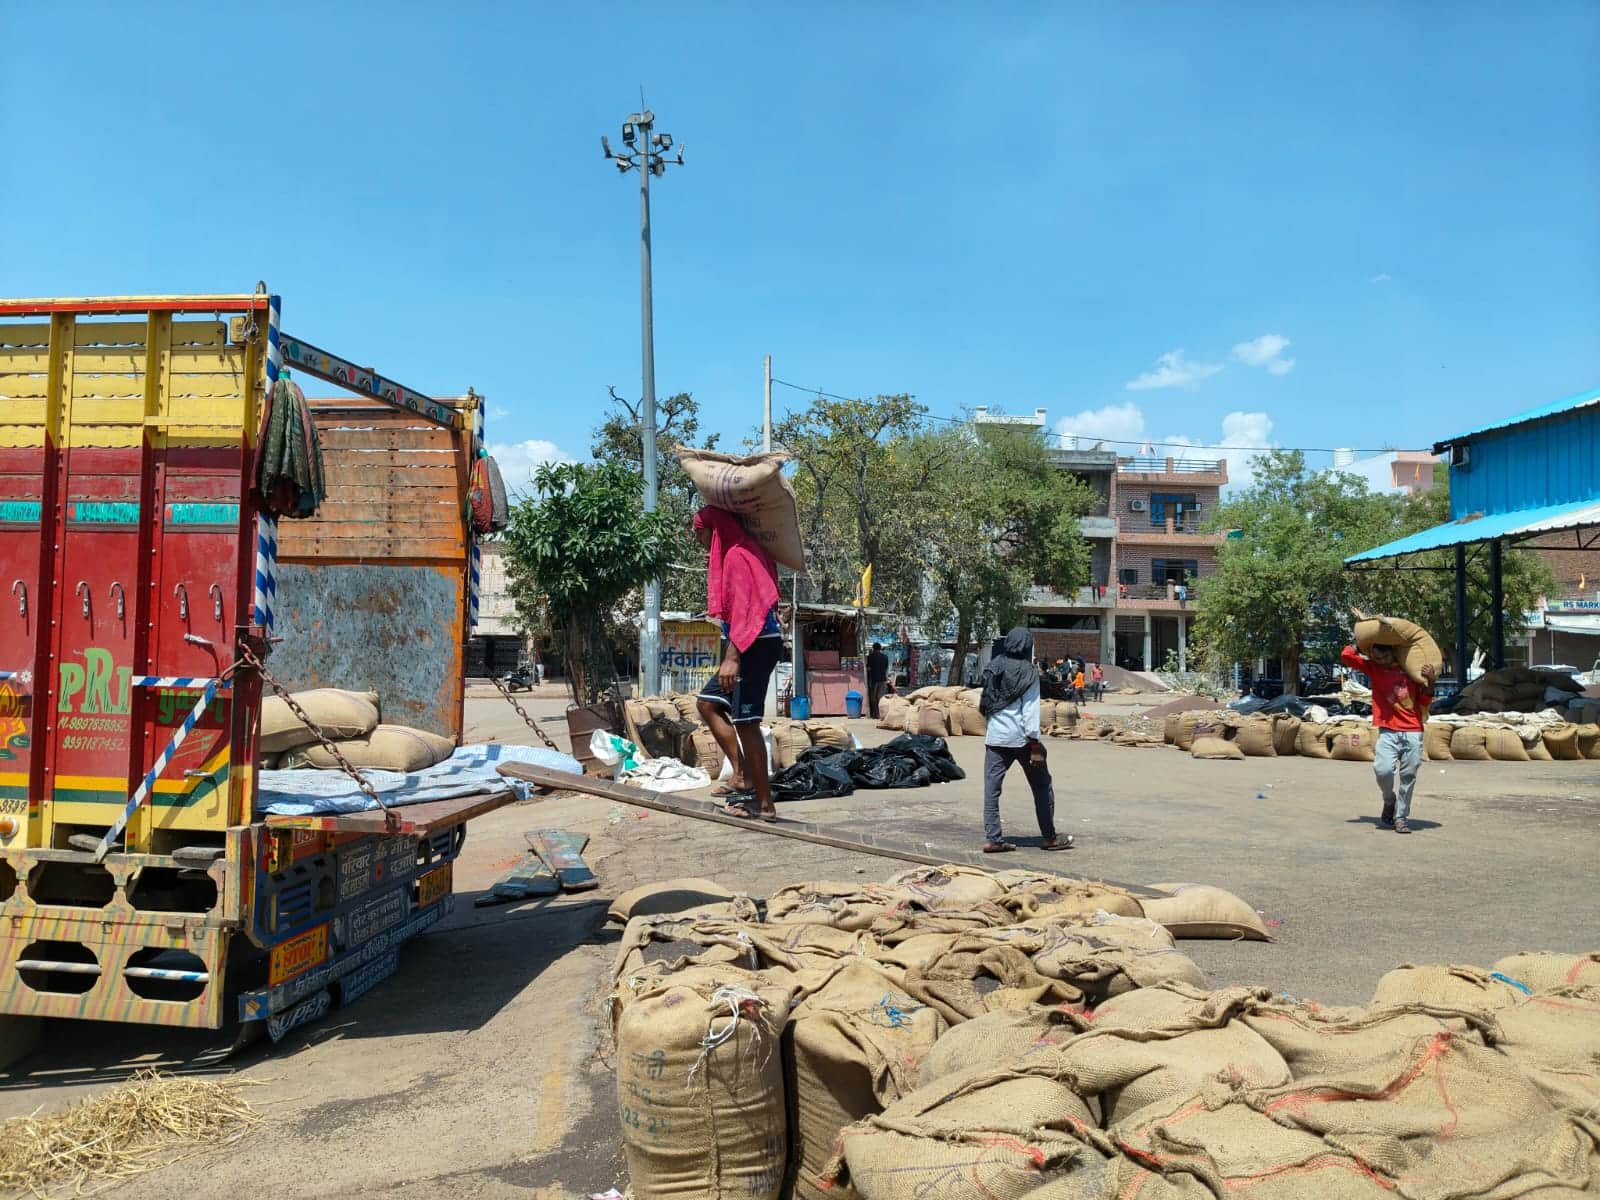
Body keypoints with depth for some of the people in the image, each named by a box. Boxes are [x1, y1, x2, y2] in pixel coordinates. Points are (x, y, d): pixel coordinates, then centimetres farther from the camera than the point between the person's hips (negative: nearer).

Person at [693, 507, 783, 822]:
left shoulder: (737, 554, -13)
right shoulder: (732, 553, 18)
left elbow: (743, 609, -21)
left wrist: (731, 657, -25)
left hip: (756, 646, -11)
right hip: (749, 646, 11)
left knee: (745, 721, -8)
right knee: (708, 703, 13)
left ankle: (764, 803, -1)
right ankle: (743, 776, 10)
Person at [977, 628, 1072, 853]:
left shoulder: (993, 668, 7)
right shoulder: (1028, 672, -7)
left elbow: (985, 705, 11)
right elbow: (1031, 710, -12)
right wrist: (1035, 744, -12)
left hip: (995, 737, 4)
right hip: (1021, 738, -4)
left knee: (992, 787, 3)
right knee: (1042, 787, 10)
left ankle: (992, 838, -1)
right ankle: (1049, 838, 16)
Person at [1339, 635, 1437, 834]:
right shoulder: (1372, 667, 6)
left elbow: (1425, 701, 9)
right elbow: (1346, 655, -5)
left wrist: (1430, 681, -6)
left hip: (1413, 731, 1)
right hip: (1388, 731, -1)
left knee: (1408, 776, 0)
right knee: (1383, 769, -18)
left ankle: (1401, 817, 13)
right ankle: (1389, 802, 10)